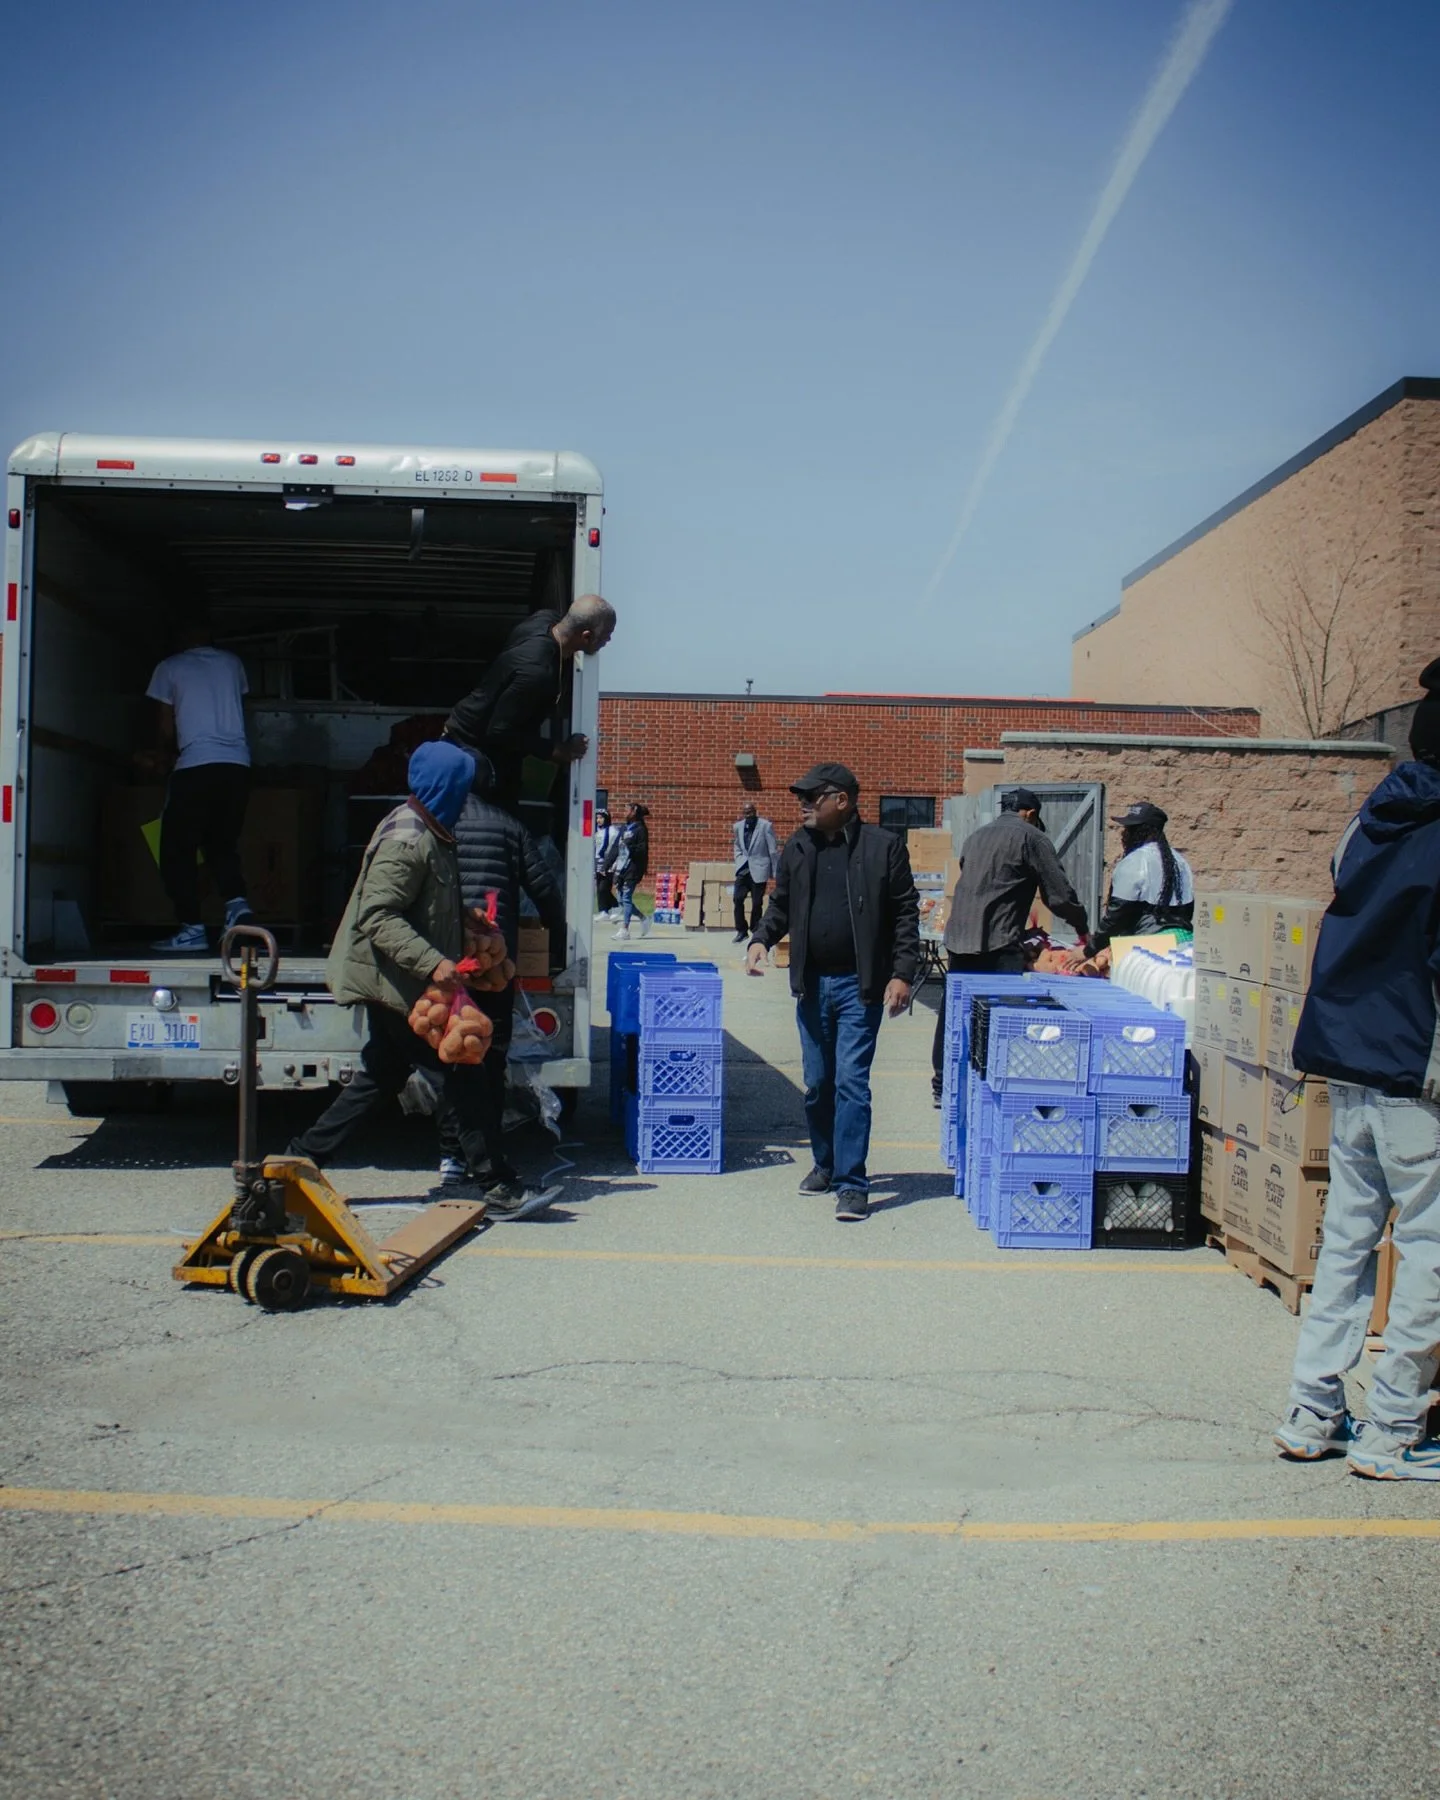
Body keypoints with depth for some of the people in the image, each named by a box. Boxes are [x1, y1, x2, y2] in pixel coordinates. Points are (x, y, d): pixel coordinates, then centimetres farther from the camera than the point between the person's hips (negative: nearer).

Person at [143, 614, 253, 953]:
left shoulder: (169, 668, 7)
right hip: (238, 764, 4)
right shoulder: (232, 664, 16)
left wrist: (164, 757, 32)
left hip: (195, 764, -4)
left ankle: (192, 929, -3)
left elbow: (166, 729, 9)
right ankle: (236, 903, -7)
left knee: (177, 850, 5)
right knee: (222, 843, 17)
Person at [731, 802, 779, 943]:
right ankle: (741, 930, 6)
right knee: (738, 899, -5)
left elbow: (773, 851, -6)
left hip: (759, 869, -4)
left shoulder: (766, 826, -8)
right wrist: (739, 861, 8)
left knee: (757, 903, 1)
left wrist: (776, 872, -6)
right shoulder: (738, 826, 6)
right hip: (743, 869, 4)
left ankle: (755, 931, 14)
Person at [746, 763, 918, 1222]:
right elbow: (781, 905, 17)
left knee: (851, 1083, -8)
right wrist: (761, 939, -2)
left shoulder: (883, 847, -6)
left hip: (860, 985, -5)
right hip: (811, 984, 5)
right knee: (817, 1084, 13)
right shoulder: (797, 849, 7)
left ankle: (851, 1183, -1)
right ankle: (825, 1163, 32)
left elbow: (906, 913, -4)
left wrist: (902, 974, -11)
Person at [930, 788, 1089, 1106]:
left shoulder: (976, 837, 20)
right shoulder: (1030, 837, 0)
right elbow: (1060, 895, -3)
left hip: (958, 939, 7)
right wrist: (1082, 927, 15)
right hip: (997, 945, -7)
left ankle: (942, 1087, 22)